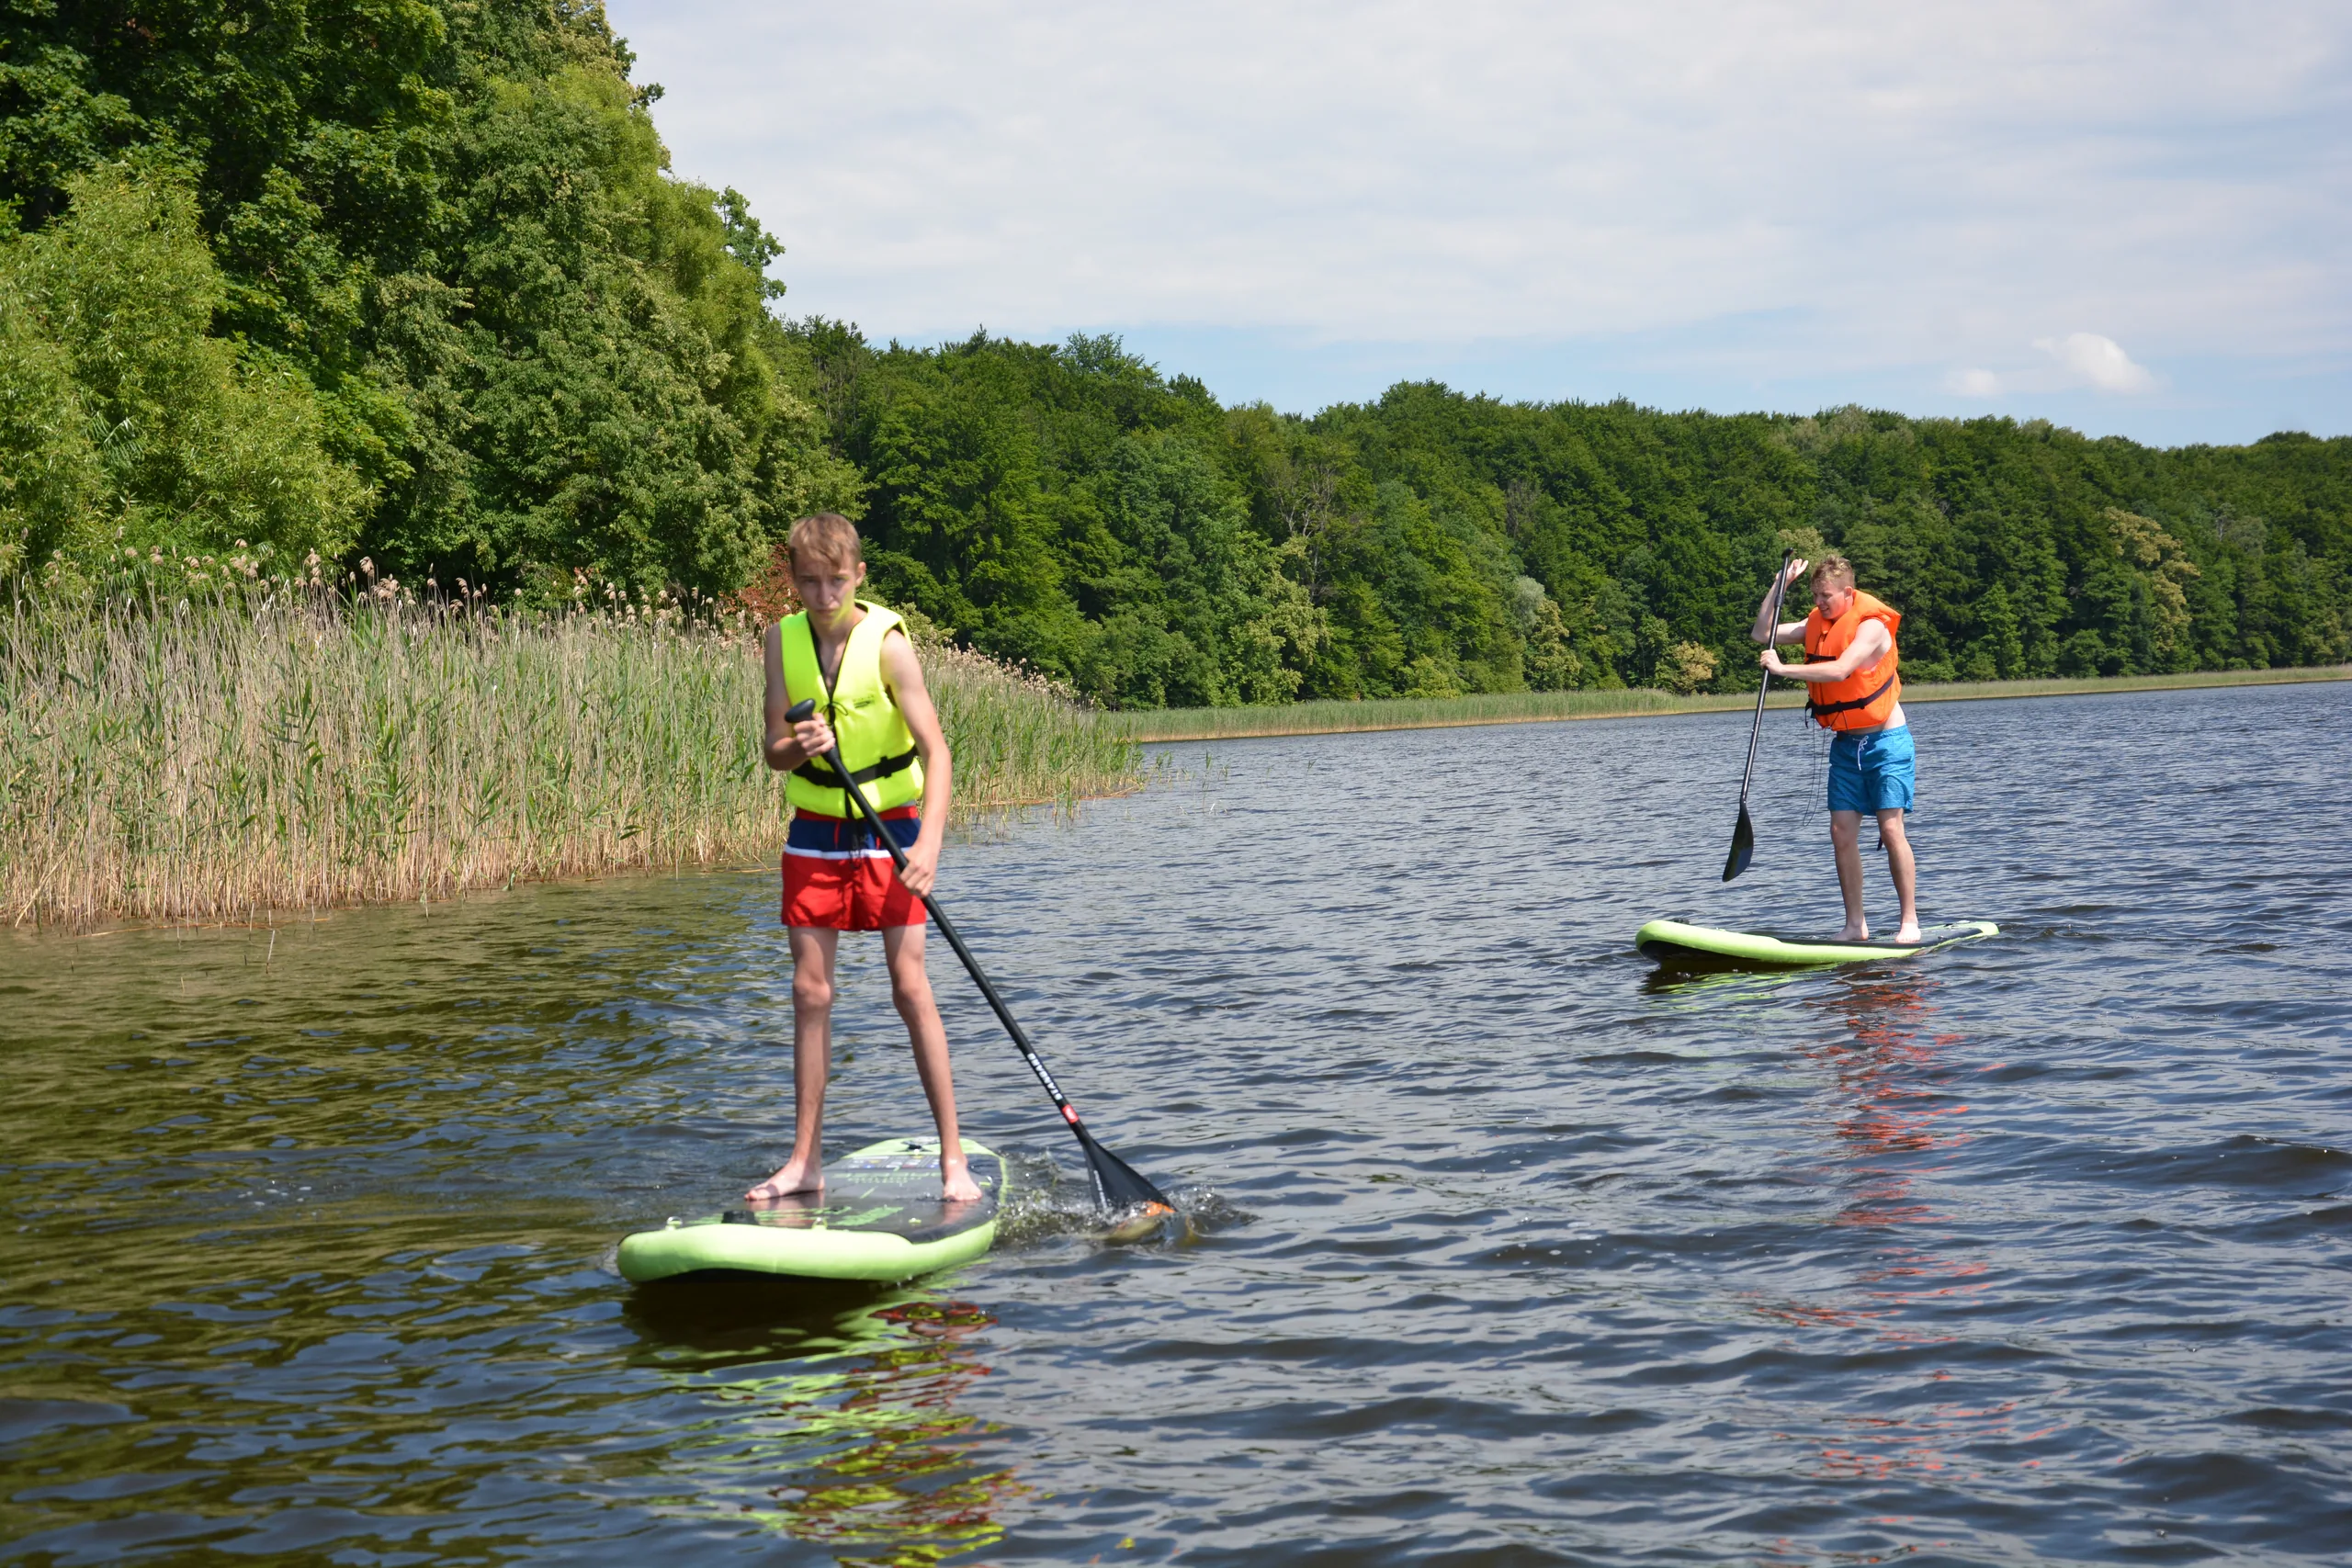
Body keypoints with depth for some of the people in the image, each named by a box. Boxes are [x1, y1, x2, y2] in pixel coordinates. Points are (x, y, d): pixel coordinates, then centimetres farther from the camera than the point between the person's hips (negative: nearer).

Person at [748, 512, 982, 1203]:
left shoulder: (887, 641, -16)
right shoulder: (782, 639, -3)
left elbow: (935, 748, -22)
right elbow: (773, 751, -1)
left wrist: (930, 841, -35)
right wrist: (797, 745, -26)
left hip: (889, 827, -4)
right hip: (814, 829, 4)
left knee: (909, 985, -9)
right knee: (810, 990, 3)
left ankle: (953, 1157, -5)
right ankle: (806, 1159, 9)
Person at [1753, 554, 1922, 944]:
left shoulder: (1871, 626, -18)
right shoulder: (1817, 624, 6)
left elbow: (1839, 670, -30)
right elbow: (1764, 634, 7)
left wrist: (1783, 669, -28)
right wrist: (1780, 583, -1)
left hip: (1885, 740, -7)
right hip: (1845, 744, 7)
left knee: (1890, 829, -11)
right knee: (1842, 832, -1)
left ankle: (1910, 922, -5)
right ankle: (1856, 925, 3)